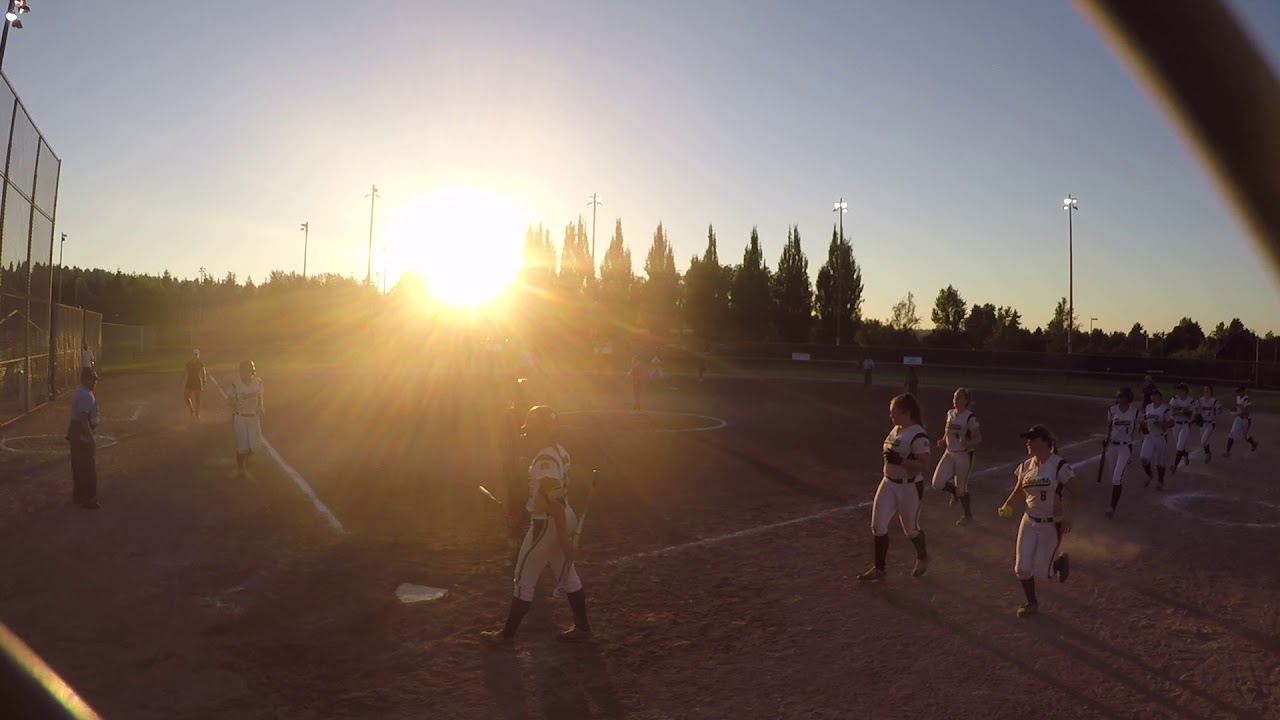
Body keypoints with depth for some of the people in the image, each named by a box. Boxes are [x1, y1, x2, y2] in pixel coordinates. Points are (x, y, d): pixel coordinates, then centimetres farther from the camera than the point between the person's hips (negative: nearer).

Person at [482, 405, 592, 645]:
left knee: (524, 579, 6)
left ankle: (508, 633, 20)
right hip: (562, 519, 9)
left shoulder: (545, 461, -25)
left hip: (547, 524, -9)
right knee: (568, 574, 17)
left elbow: (556, 503, -25)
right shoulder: (560, 451, 3)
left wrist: (564, 539, -22)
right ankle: (583, 628, 26)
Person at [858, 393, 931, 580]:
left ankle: (922, 558, 42)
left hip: (909, 487, -8)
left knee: (910, 528, 12)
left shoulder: (918, 436, -22)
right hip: (889, 483, 8)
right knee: (878, 525, 2)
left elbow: (924, 465, -26)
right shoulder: (896, 429, 5)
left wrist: (899, 460, -33)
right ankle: (879, 568, 14)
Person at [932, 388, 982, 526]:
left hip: (964, 456, -6)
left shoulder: (970, 418, -16)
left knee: (961, 488, 5)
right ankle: (955, 493, 27)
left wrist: (968, 444, -34)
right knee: (937, 484, -6)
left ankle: (968, 515, 30)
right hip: (950, 453, 6)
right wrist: (943, 441, 2)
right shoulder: (949, 414, 4)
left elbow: (978, 438, -15)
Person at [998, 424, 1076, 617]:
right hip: (1029, 521, 5)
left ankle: (1061, 562, 33)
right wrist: (1007, 506, -3)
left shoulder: (1059, 466, -17)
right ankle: (1032, 603, 26)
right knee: (1022, 567, 3)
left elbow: (1074, 495, -15)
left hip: (1051, 525, -5)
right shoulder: (1026, 466, 1)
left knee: (1041, 571, -1)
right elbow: (1019, 490, 14)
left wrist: (1068, 517, -28)